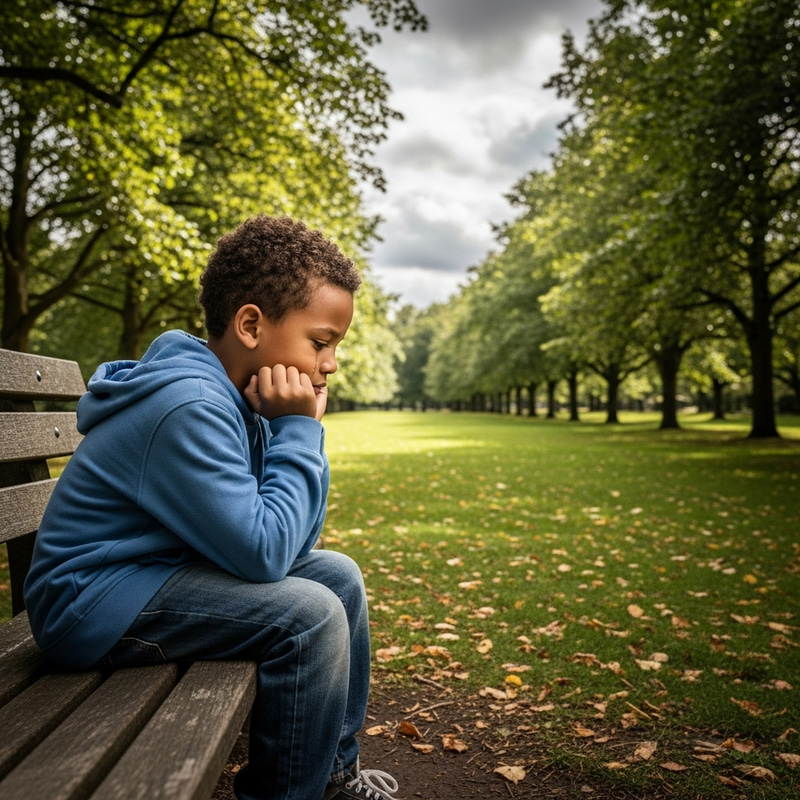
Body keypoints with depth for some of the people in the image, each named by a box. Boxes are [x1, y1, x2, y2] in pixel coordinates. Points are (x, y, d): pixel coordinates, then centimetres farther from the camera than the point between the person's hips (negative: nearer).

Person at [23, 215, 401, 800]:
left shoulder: (243, 400, 0)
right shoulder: (188, 407, -27)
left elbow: (295, 543, 1)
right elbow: (264, 553, -27)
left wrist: (304, 431, -10)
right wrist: (298, 432, -21)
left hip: (165, 568, 9)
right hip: (91, 600, -9)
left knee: (338, 574, 7)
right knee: (309, 614, -23)